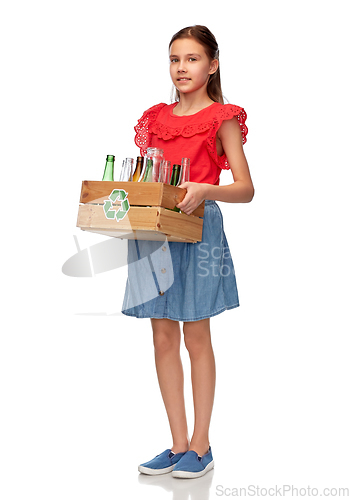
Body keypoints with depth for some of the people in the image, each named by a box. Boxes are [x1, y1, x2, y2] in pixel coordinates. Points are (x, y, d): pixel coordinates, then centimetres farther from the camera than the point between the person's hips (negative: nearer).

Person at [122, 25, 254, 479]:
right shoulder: (156, 118, 15)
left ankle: (201, 445, 16)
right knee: (163, 338, 6)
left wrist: (205, 190, -25)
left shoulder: (222, 118, 0)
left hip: (198, 228, -5)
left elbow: (245, 189, -7)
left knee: (196, 338, 2)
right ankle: (179, 444, 17)